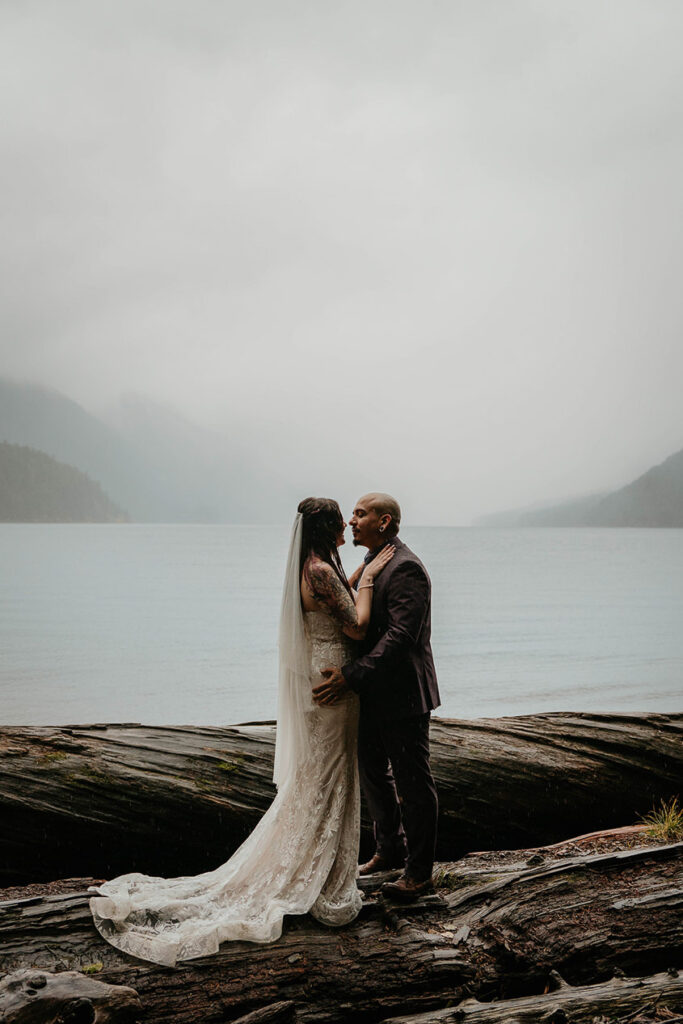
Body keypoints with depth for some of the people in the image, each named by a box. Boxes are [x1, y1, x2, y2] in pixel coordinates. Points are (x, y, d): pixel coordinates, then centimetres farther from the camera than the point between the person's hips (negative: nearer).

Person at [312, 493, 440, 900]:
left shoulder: (406, 569, -20)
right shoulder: (373, 563, 12)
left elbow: (400, 636, -28)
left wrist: (352, 676, -31)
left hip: (403, 696, -10)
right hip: (374, 694, 10)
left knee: (413, 783, 2)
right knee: (373, 773, 20)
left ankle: (420, 871, 14)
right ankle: (389, 850, 36)